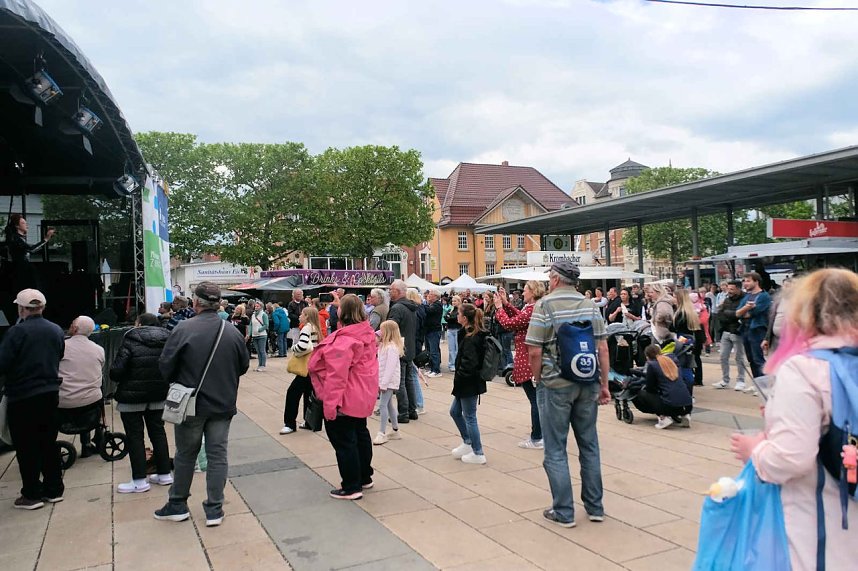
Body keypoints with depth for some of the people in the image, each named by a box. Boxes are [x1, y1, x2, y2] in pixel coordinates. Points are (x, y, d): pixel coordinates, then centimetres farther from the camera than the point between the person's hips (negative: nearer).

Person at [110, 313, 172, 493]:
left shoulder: (131, 340, -13)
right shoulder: (167, 340, 2)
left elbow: (116, 371, -17)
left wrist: (119, 379, 3)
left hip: (132, 395, -5)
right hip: (159, 395, 5)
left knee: (134, 436, 5)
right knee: (158, 431, 15)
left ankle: (139, 481, 8)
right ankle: (164, 474, 21)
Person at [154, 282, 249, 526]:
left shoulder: (183, 329, -15)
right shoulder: (232, 332, -5)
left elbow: (165, 365, -10)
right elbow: (244, 365, 5)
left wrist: (180, 382, 10)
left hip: (190, 404, -2)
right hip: (223, 405, 2)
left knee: (185, 455, 15)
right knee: (217, 455, 9)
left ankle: (177, 505, 29)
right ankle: (214, 510, 14)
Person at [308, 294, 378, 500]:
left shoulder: (344, 340, -26)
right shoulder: (366, 333, 3)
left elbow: (336, 375, -28)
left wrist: (330, 404, -26)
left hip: (346, 398, -10)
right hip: (362, 395, 10)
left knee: (343, 440, 1)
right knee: (360, 433, 21)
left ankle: (351, 487, 9)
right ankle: (364, 477, 35)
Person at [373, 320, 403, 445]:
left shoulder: (392, 347, -18)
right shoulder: (384, 345, 13)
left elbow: (390, 367, -22)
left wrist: (383, 383, -23)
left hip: (389, 381, -10)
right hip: (385, 381, 10)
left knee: (383, 404, -11)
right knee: (389, 404, 15)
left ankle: (382, 433, -8)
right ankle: (396, 431, 25)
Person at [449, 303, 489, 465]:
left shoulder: (470, 339, -22)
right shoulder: (477, 335, 7)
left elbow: (469, 363, -28)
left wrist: (458, 377, -16)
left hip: (469, 384, -10)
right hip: (468, 383, 10)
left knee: (469, 417, 2)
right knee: (455, 411, 20)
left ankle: (478, 453, 14)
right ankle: (467, 443, 31)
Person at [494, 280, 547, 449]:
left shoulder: (531, 310, -21)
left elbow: (508, 324, -16)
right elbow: (519, 317, 16)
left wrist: (499, 307, -3)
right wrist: (506, 304, 13)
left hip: (527, 361, -10)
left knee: (534, 399, -3)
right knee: (539, 398, 17)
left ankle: (537, 439, 5)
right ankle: (539, 434, 28)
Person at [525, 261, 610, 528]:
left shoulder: (545, 305, -9)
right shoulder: (590, 305, 4)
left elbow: (534, 352, -13)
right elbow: (603, 348, 2)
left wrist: (537, 380, 3)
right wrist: (604, 384, 9)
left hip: (555, 384, -4)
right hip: (588, 384, 5)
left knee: (556, 450, 6)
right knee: (589, 445, 15)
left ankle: (564, 512, 12)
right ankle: (595, 507, 24)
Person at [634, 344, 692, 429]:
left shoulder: (652, 365, -1)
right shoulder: (671, 361, 15)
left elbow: (650, 389, 8)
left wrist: (644, 387, 29)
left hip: (671, 405, -6)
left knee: (641, 395, 11)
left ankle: (663, 417, -1)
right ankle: (684, 415, 14)